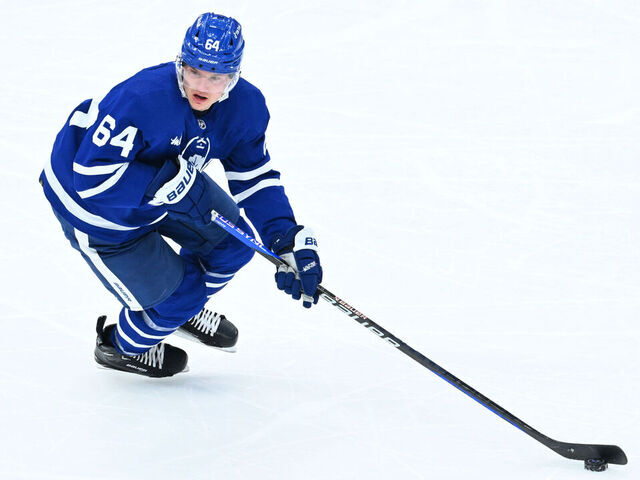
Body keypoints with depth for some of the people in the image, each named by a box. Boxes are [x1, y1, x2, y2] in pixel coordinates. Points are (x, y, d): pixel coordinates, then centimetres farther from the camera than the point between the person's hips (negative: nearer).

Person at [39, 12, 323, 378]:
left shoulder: (245, 107, -18)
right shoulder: (142, 100, -39)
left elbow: (257, 179, -8)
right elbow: (91, 177, -36)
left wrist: (293, 245, -19)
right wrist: (165, 183, -42)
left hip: (165, 178, 7)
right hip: (93, 204, -7)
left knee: (234, 241, 2)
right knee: (168, 297, -2)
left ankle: (185, 309, 32)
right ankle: (123, 346, 33)